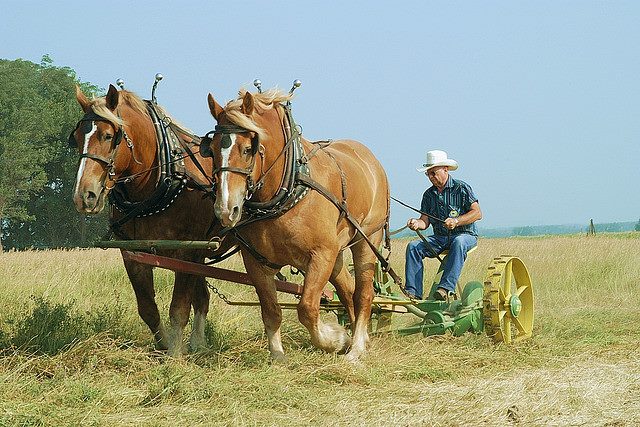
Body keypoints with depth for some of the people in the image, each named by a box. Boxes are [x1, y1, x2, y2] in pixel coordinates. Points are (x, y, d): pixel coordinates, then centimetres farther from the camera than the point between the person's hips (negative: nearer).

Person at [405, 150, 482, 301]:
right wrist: (417, 223, -20)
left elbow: (478, 213, -10)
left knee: (458, 243, -40)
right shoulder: (429, 194, 11)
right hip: (439, 238, 5)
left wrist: (456, 221, -23)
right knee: (413, 246, -18)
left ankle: (446, 288, -50)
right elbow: (425, 221, 5)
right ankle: (413, 292, -28)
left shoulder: (462, 188, -3)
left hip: (465, 234, -5)